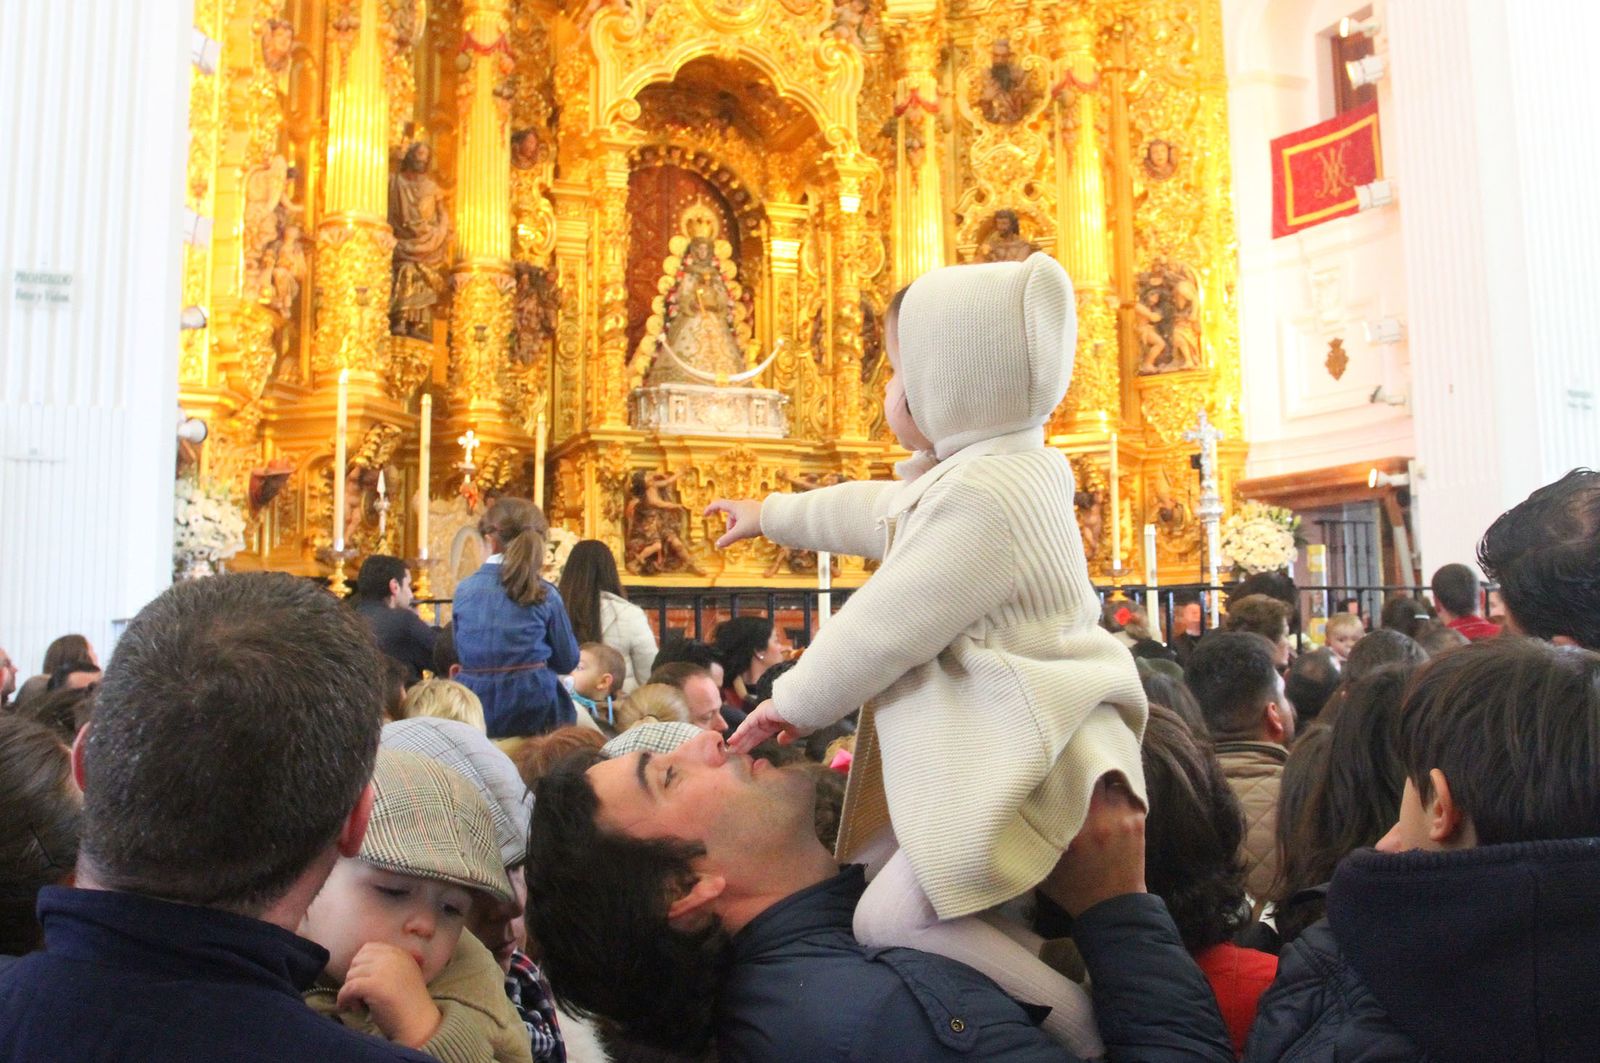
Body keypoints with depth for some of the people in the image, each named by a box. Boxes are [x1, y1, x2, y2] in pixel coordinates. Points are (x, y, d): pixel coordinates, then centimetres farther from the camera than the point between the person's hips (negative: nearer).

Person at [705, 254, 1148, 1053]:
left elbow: (885, 627, -18)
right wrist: (770, 516, 41)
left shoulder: (985, 495, -22)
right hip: (993, 748, 11)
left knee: (892, 918, -14)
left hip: (1016, 761, -11)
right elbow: (873, 513, 29)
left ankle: (1087, 1034, -11)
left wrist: (794, 703, -2)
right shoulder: (1001, 474, 14)